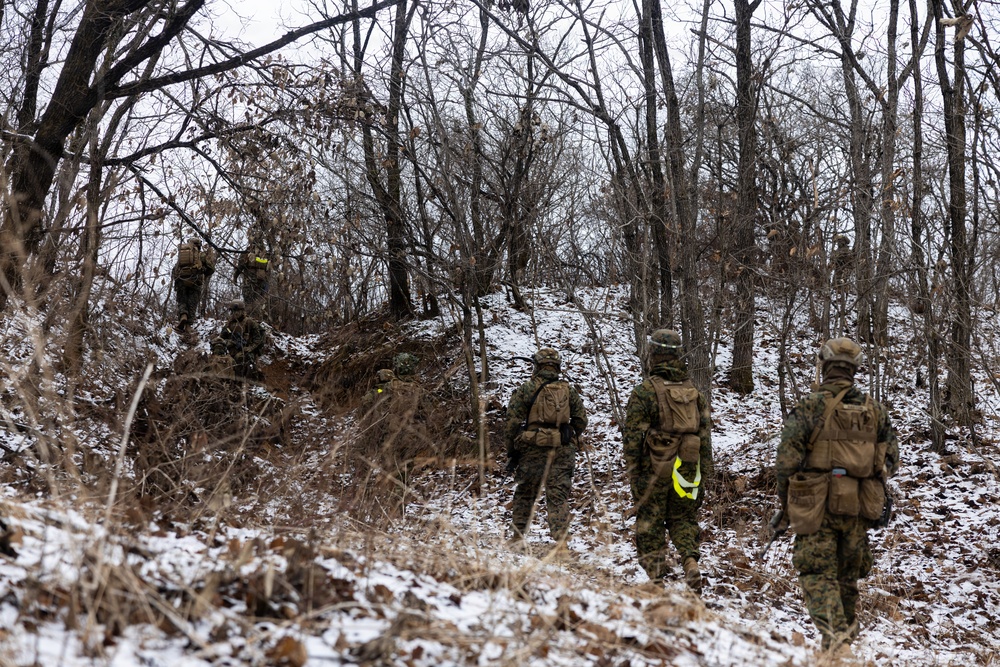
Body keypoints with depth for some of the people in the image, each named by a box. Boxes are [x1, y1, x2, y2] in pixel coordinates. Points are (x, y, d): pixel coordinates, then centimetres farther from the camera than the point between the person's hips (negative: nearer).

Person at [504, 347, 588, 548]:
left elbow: (513, 422, -4)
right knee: (559, 496, 2)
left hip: (533, 450, -2)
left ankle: (517, 536, 18)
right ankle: (561, 540, -6)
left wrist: (511, 452, 3)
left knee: (524, 494, 13)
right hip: (563, 452, 2)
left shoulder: (526, 389, -2)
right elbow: (581, 420, 9)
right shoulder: (569, 390, 8)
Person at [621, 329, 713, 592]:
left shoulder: (645, 390, -9)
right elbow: (705, 433, 10)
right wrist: (704, 474, 15)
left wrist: (632, 472, -2)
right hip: (686, 471, 4)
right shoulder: (693, 391, 7)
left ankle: (656, 578, 8)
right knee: (683, 519, 16)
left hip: (654, 471, -4)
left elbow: (633, 435, -10)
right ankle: (691, 562, -5)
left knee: (650, 524, 6)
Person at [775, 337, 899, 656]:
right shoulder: (874, 410, 6)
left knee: (818, 576, -2)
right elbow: (891, 459, 11)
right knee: (847, 577, 17)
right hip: (859, 509, 4)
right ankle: (845, 638, 24)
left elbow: (787, 460, -12)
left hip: (818, 507, -4)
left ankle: (836, 639, -20)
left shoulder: (812, 405, -9)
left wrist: (785, 505, 0)